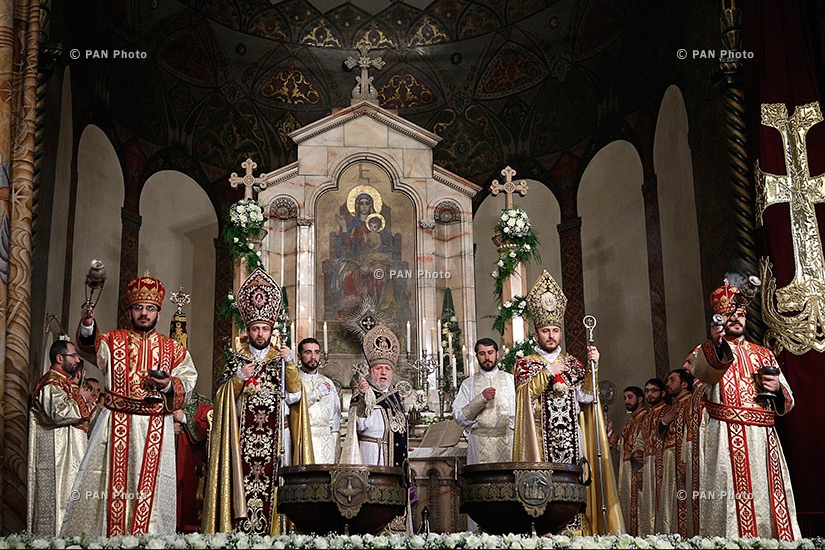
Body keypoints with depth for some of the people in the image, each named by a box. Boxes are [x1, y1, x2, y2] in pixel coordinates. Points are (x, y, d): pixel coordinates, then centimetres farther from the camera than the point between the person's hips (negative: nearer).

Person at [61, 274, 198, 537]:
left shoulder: (173, 349, 10)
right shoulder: (113, 341, 5)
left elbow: (188, 382, 7)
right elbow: (90, 344, -15)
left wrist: (169, 385, -14)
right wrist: (87, 325, -36)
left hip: (156, 430, 1)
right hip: (116, 426, -1)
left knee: (149, 489, 2)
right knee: (112, 485, -1)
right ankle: (95, 535, 7)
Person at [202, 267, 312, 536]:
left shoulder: (280, 357, 14)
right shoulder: (237, 358, 13)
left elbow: (295, 388, 1)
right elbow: (221, 393, 8)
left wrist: (289, 363, -12)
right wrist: (239, 378, -8)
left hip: (272, 433, 0)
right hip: (243, 433, 0)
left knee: (269, 481, -8)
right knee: (244, 479, -9)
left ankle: (268, 530, -7)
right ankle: (241, 527, -7)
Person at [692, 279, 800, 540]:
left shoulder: (765, 355, 21)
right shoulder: (708, 351, 8)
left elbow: (787, 402, 21)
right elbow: (702, 371, -19)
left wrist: (777, 389, -3)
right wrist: (716, 343, -39)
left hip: (764, 438, 4)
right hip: (725, 438, -4)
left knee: (769, 498, -1)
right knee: (730, 499, -13)